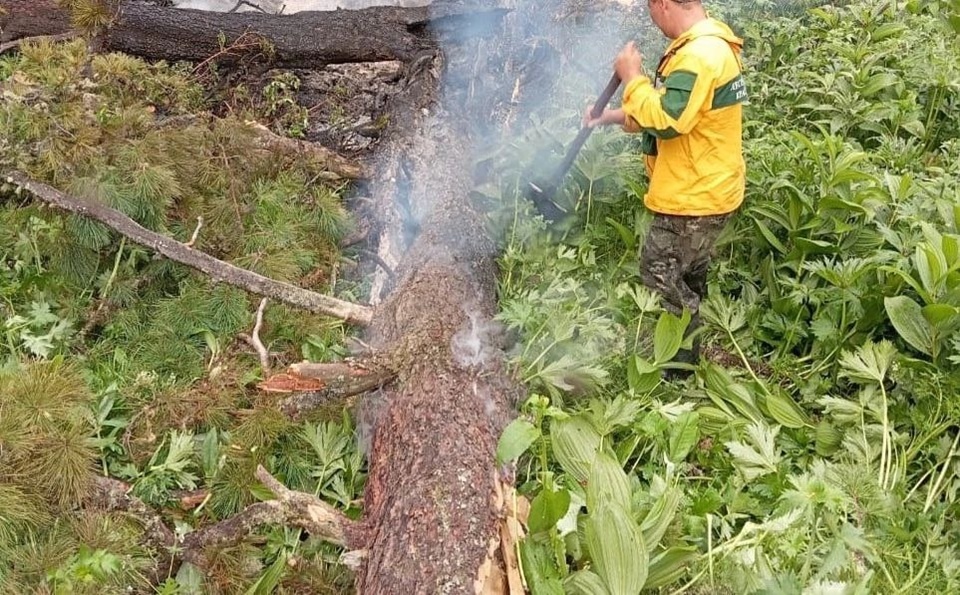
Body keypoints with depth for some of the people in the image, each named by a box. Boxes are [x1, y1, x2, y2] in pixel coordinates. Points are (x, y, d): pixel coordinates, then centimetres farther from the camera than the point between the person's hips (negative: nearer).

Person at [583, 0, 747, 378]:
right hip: (702, 189, 11)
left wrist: (632, 77, -16)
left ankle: (679, 369, 14)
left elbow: (663, 120, -30)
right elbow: (672, 110, 21)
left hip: (695, 196, -11)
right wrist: (614, 116, 16)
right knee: (685, 280, 22)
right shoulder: (706, 45, 11)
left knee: (660, 276, 1)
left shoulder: (699, 54, -25)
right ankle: (683, 357, 37)